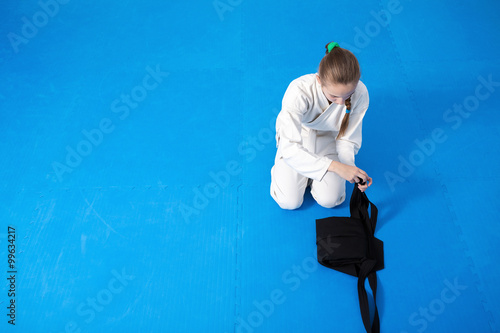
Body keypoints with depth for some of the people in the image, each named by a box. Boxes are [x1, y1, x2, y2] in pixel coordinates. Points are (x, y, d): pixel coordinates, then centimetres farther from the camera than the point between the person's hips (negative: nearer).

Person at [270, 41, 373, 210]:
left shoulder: (360, 94, -30)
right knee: (289, 202, -9)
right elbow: (290, 149, -44)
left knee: (329, 200, -8)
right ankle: (281, 167, 22)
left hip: (328, 139, 2)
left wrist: (351, 169, -36)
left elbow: (347, 140, -16)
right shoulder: (299, 91, -40)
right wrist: (335, 166, -51)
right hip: (296, 136, -2)